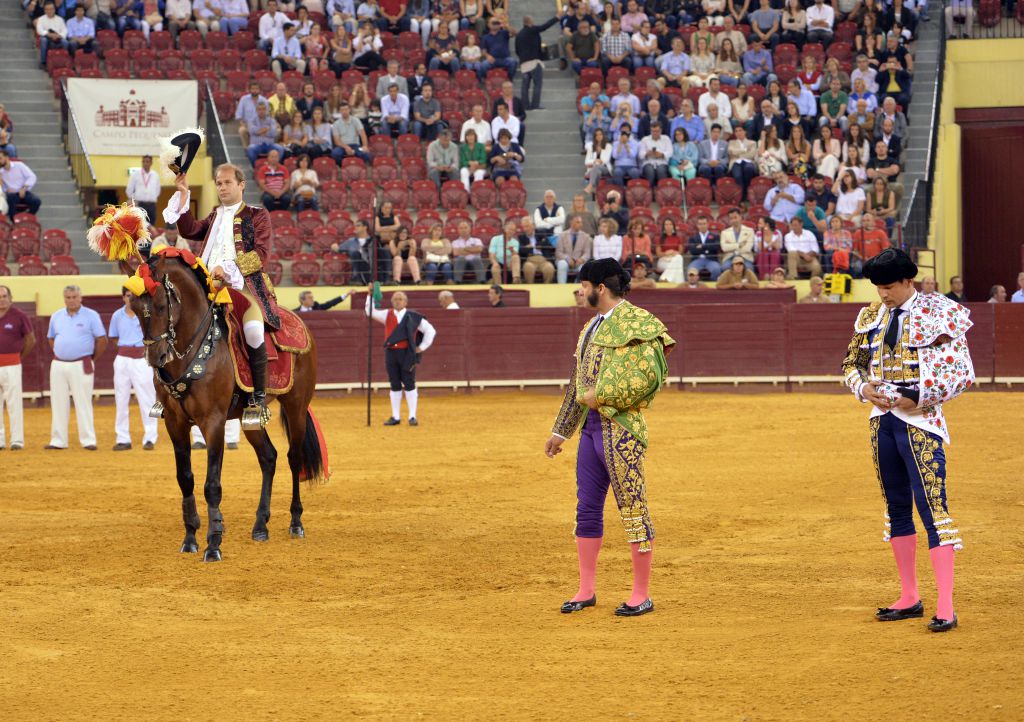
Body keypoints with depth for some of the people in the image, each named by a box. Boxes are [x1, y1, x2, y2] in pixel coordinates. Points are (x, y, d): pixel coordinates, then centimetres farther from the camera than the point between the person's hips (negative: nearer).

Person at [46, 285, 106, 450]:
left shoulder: (91, 316, -3)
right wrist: (60, 355, 14)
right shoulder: (56, 316, 10)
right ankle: (58, 441, 11)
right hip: (58, 365, 5)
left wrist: (93, 358, 2)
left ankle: (88, 440, -2)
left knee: (83, 403, -4)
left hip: (81, 366, -5)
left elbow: (102, 340, -2)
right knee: (58, 404, 6)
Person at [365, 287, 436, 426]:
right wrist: (370, 295, -7)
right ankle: (396, 417, 11)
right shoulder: (387, 315, 10)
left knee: (409, 384, -3)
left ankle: (412, 417, 2)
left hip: (407, 354, -3)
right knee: (395, 386, 7)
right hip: (391, 353, 3)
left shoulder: (413, 317, 1)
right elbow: (371, 312, 2)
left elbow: (430, 331, 6)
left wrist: (422, 347, 3)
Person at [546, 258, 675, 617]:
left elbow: (649, 375, -20)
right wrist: (560, 431, 26)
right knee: (587, 509, 11)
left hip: (621, 426, -9)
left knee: (633, 510, -4)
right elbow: (577, 382, 25)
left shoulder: (636, 322, -10)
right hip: (590, 426, 9)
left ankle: (642, 595, 2)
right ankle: (586, 590, 19)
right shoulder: (592, 327, 19)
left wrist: (601, 395, -15)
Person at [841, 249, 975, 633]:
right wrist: (865, 388, -1)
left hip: (920, 420, -7)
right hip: (882, 418, 7)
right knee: (896, 507, 12)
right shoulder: (872, 317, 9)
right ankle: (910, 598, 22)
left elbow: (963, 373, -12)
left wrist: (920, 399, -16)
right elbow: (852, 362, 19)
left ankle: (945, 607, -15)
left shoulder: (937, 315, -9)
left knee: (932, 506, -12)